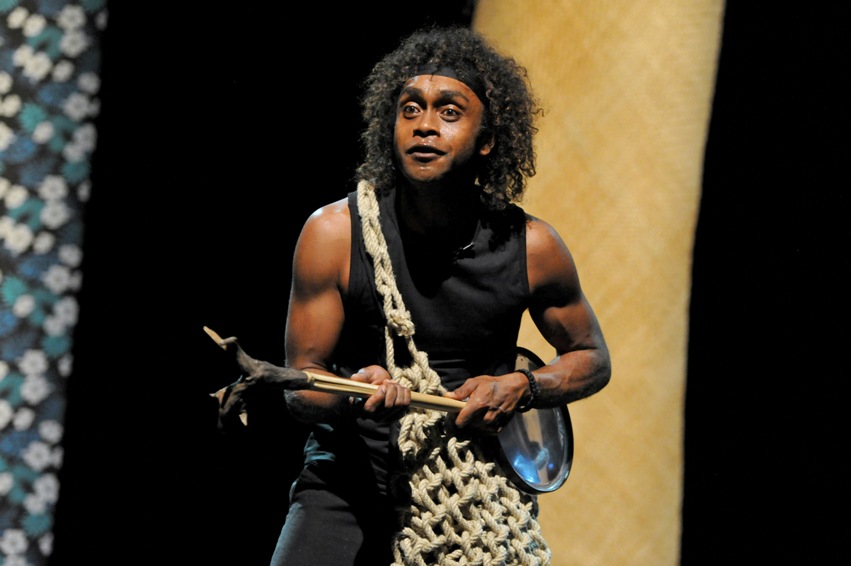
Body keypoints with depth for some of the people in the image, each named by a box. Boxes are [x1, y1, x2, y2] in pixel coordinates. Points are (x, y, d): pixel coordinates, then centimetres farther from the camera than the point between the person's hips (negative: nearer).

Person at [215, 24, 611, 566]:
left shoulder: (531, 247, -6)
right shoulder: (333, 234, -11)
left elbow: (592, 359, 9)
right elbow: (302, 382, -7)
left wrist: (522, 388, -10)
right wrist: (354, 395, -29)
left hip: (481, 489, 1)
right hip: (350, 482, -1)